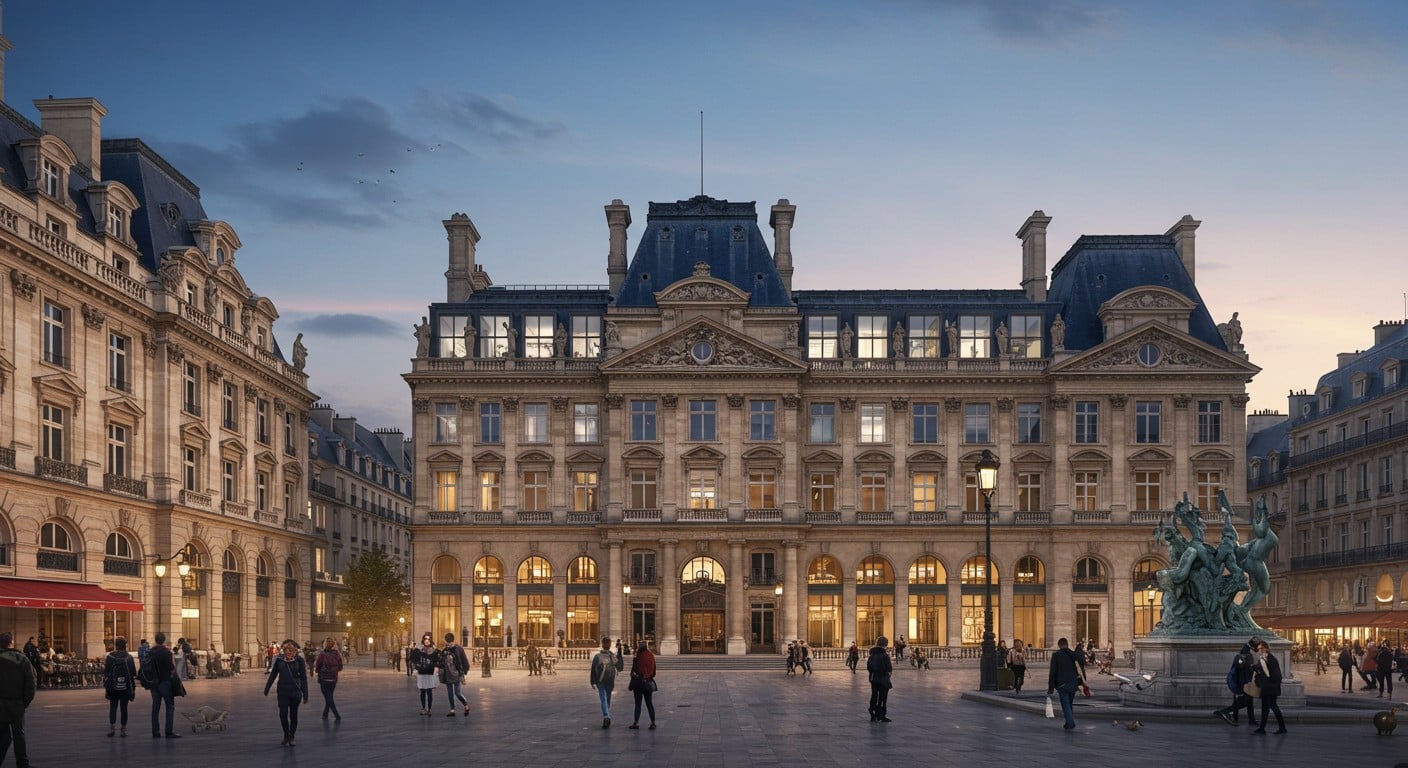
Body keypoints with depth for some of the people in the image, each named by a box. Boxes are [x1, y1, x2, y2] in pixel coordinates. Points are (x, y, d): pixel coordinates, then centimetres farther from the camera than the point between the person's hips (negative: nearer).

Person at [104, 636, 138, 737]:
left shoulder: (110, 657, -4)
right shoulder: (129, 658, 1)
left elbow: (106, 673, -4)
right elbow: (133, 674, 3)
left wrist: (105, 687, 2)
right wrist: (133, 688, 8)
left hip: (113, 687, -1)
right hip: (126, 687, 1)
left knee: (113, 707, 9)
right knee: (124, 708, 6)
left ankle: (112, 726, -7)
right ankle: (123, 729, 5)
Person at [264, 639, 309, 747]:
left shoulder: (299, 660, -7)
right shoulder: (279, 660, -2)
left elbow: (303, 678, -4)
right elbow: (273, 675, 9)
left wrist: (305, 695, -6)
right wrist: (266, 689, 13)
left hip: (295, 692, -1)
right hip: (283, 692, 1)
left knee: (293, 715, 7)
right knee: (283, 714, -5)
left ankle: (291, 737, 22)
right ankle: (286, 736, 14)